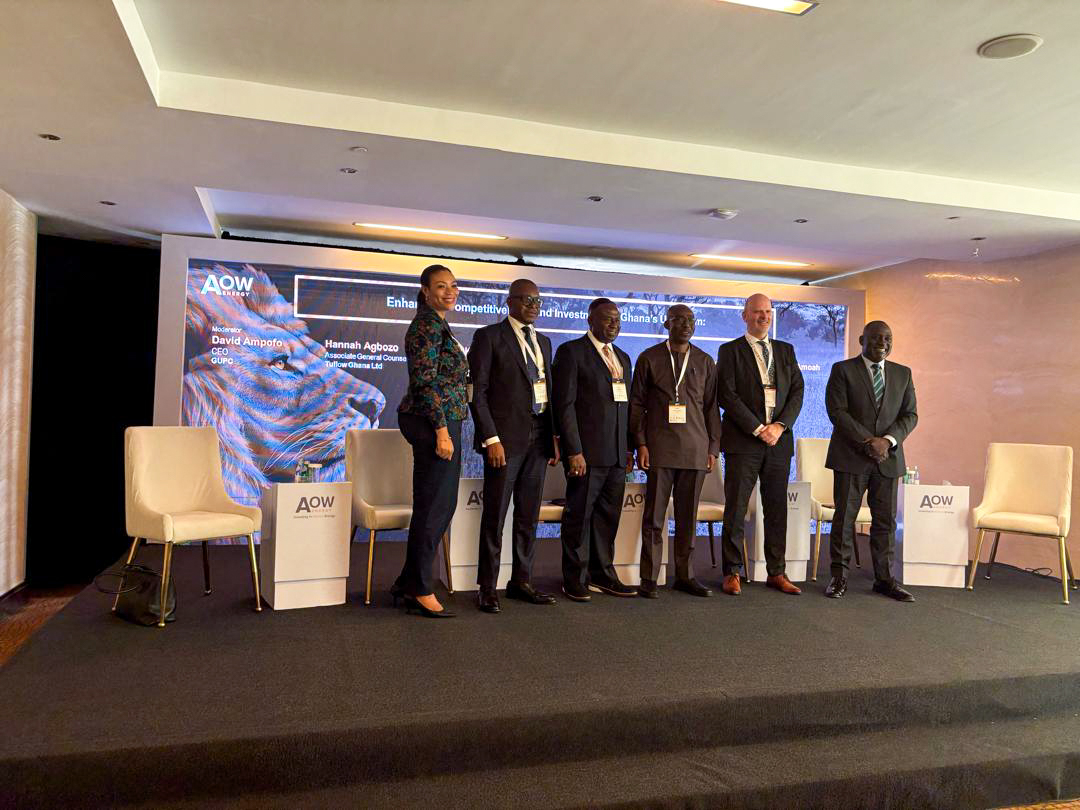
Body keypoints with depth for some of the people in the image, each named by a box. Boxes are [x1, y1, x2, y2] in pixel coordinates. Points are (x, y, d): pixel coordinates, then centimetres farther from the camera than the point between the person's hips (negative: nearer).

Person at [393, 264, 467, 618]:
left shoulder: (437, 325, 18)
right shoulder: (428, 326, -12)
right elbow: (426, 381, -19)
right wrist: (442, 430, -21)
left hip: (441, 422, 10)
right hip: (434, 422, -10)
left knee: (442, 505, 14)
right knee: (433, 506, -3)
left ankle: (408, 583, 23)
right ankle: (420, 590, 9)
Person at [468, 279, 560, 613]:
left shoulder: (543, 341, 17)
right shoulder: (488, 336, -2)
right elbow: (477, 392, -7)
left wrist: (554, 437, 10)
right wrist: (491, 439, -14)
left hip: (538, 438, 6)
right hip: (505, 437, -6)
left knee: (529, 515, 11)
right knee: (495, 514, 0)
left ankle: (521, 581, 21)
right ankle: (487, 588, 10)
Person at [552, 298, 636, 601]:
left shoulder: (623, 357, 19)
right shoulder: (571, 351, -3)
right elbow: (564, 404, -9)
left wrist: (629, 448, 11)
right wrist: (573, 451, -15)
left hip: (617, 454, 7)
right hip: (587, 451, -6)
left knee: (608, 516, 12)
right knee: (579, 516, 2)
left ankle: (602, 574, 24)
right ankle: (575, 579, 14)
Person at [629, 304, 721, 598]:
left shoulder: (704, 362, 13)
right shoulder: (649, 358, 6)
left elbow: (711, 407, 13)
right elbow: (637, 404, 4)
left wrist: (713, 447, 6)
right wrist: (641, 444, -4)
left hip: (695, 449, 3)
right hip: (660, 448, -2)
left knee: (688, 516, 7)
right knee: (654, 516, -2)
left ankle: (685, 575, 17)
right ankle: (649, 578, 5)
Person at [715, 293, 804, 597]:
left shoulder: (786, 350, 16)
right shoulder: (730, 351, 3)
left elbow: (797, 390, 8)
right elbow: (727, 395, -6)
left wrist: (780, 425, -7)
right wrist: (758, 429, -12)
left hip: (779, 440, 4)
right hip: (743, 441, -4)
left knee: (777, 511, 8)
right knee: (736, 510, -1)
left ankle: (776, 573, 17)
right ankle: (732, 573, 8)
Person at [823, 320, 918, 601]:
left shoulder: (903, 374, 13)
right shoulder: (842, 370, 0)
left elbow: (910, 414, 8)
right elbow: (837, 411, -9)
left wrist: (888, 439, -11)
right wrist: (867, 441, -16)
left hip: (888, 458, 4)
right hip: (851, 456, -3)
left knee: (886, 520, 6)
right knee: (844, 517, 0)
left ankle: (884, 579, 15)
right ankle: (839, 577, 8)